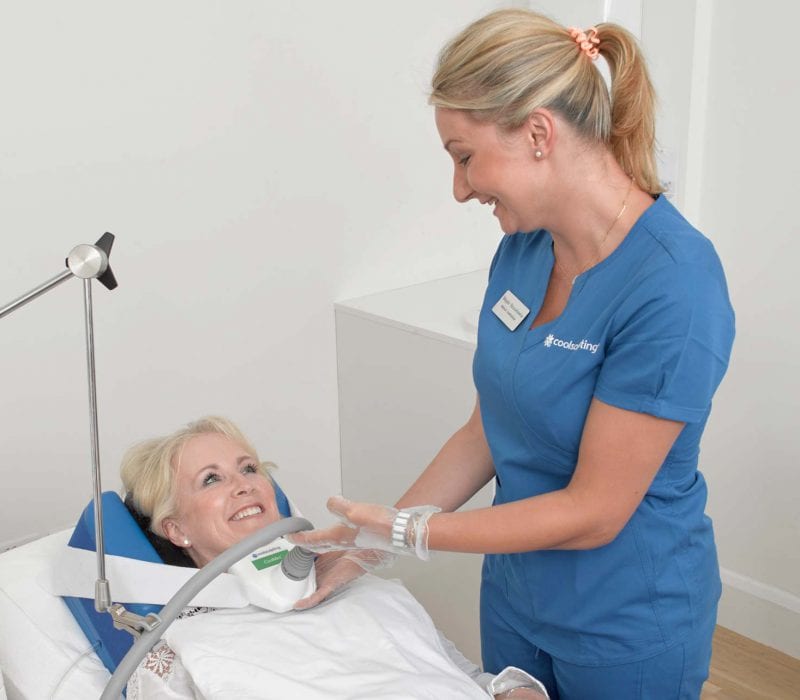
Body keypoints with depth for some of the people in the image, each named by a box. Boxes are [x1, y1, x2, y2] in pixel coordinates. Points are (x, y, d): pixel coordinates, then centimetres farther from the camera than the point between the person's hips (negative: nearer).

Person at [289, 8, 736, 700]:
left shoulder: (672, 287, -27)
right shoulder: (523, 248, -4)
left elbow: (594, 512, -24)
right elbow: (488, 430, 4)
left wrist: (407, 531, -18)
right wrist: (367, 541, -1)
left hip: (630, 625, -6)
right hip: (515, 596, 6)